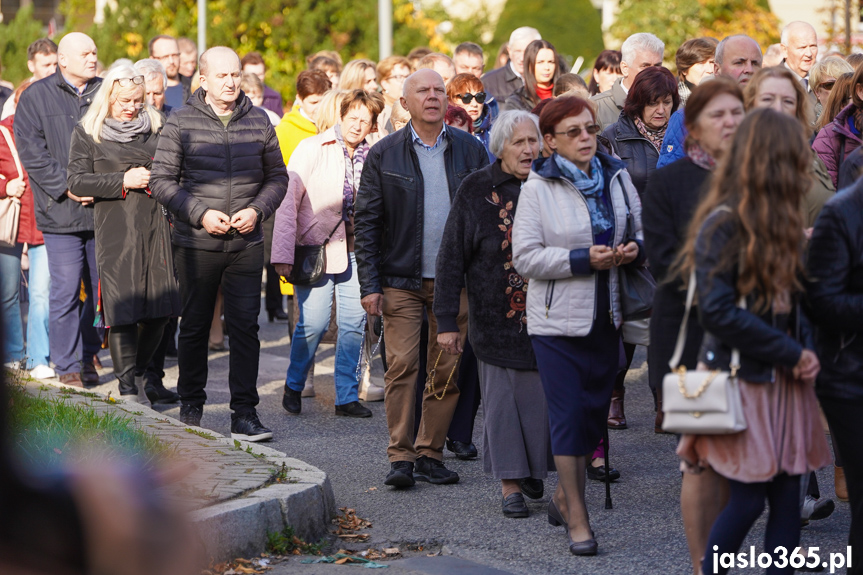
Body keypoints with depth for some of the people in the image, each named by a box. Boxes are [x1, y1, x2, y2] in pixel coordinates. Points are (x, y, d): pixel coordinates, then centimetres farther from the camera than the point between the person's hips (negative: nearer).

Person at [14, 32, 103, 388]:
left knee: (102, 288, 8)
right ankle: (68, 365, 3)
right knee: (66, 289, -5)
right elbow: (31, 152, -4)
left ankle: (88, 354, 24)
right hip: (62, 212, -3)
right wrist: (67, 188, -12)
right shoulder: (36, 97, 2)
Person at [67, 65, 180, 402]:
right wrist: (123, 181, -12)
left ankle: (140, 371, 23)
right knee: (122, 307, -8)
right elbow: (77, 181, -3)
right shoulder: (87, 133, 4)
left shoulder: (156, 127, 13)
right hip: (115, 228, -3)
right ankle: (127, 386, -1)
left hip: (156, 226, 3)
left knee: (162, 305, 2)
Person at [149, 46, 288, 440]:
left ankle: (244, 412, 0)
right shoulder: (181, 123, -3)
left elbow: (277, 177, 11)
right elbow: (162, 181, -3)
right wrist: (200, 213, -13)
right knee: (195, 326, 10)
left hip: (247, 244, 1)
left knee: (245, 327, -3)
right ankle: (191, 405, 25)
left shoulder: (258, 122, 5)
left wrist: (257, 210, -7)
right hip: (196, 244, -1)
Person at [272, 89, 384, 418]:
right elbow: (288, 200, -7)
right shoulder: (311, 149, -4)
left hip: (354, 251, 4)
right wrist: (283, 253, -13)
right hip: (316, 248, -4)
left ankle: (347, 397, 11)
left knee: (354, 324, 0)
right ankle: (294, 386, 14)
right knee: (313, 323, -9)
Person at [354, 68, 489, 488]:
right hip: (401, 280, -2)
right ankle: (401, 457, -1)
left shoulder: (470, 150, 6)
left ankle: (431, 454, 12)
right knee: (402, 366, -7)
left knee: (448, 370, 3)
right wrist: (369, 284, -5)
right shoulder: (384, 155, 2)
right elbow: (365, 222, 1)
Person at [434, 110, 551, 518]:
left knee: (547, 393, 2)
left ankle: (541, 471, 19)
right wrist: (446, 320, -9)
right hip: (497, 315, -2)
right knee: (502, 397, 0)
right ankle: (510, 485, 5)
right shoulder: (476, 191, -4)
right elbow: (451, 258, -4)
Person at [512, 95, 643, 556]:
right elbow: (525, 256, -12)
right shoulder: (538, 187, -7)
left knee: (595, 409, 12)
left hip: (607, 316, 5)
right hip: (558, 318, -5)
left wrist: (634, 249, -6)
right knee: (568, 413, -5)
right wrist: (584, 259, -20)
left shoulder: (616, 176, 7)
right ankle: (576, 518, 2)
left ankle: (564, 496, 31)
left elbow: (642, 229, 18)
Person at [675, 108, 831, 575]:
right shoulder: (724, 223, -12)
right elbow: (717, 311, -18)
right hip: (742, 379, -7)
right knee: (747, 501, -5)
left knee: (787, 499, 5)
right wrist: (791, 353, -15)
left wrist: (804, 351, -5)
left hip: (785, 380, 7)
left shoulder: (781, 223, 11)